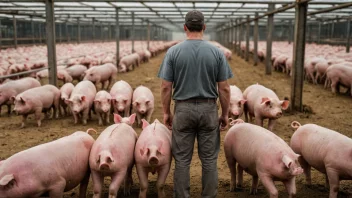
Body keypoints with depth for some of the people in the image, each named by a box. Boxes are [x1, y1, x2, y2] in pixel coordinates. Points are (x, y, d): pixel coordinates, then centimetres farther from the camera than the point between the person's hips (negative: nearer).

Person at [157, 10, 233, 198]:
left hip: (183, 109, 0)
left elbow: (166, 87, -3)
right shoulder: (216, 52, -2)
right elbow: (224, 88, -2)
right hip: (209, 108, 1)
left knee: (182, 160, 8)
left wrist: (166, 112, 8)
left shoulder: (173, 51, -3)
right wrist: (225, 113, 8)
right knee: (209, 159, 9)